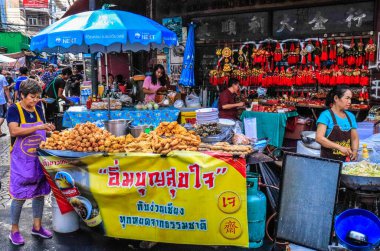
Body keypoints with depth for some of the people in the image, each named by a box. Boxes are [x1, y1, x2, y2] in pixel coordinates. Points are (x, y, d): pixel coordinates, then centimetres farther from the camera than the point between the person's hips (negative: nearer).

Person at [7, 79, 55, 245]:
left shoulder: (38, 109, 7)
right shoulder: (14, 109, -9)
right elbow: (14, 131, -24)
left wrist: (48, 129, -3)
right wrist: (38, 127, -29)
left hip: (39, 158, 6)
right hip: (21, 160, -5)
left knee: (39, 192, 11)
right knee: (20, 195, 1)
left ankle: (37, 226, 26)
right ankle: (14, 230, 18)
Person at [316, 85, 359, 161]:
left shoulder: (350, 116, 8)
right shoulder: (326, 115, -9)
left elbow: (354, 138, 13)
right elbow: (319, 138, -18)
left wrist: (354, 151, -6)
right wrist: (340, 147, -24)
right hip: (328, 159, -5)